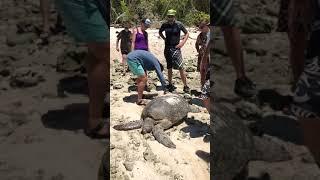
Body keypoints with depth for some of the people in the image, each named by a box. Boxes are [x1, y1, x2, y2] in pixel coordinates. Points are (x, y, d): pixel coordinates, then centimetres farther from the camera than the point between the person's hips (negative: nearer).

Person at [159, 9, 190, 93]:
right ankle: (170, 84, 24)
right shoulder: (165, 25, 4)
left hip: (176, 48, -3)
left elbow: (187, 33, 5)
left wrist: (182, 43, -7)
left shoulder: (179, 24, -4)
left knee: (181, 68, -10)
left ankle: (185, 86, -3)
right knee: (169, 68, 11)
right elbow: (160, 32, 23)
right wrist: (164, 38, 8)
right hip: (167, 48, 3)